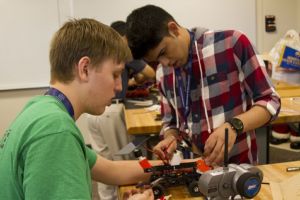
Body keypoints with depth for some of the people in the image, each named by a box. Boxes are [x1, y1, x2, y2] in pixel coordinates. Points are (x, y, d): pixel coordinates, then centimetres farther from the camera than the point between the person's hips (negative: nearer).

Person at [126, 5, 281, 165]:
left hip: (237, 166, -3)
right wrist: (171, 139, -9)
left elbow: (270, 101, -6)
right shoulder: (162, 74, 1)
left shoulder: (232, 43, -11)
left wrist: (234, 126, -23)